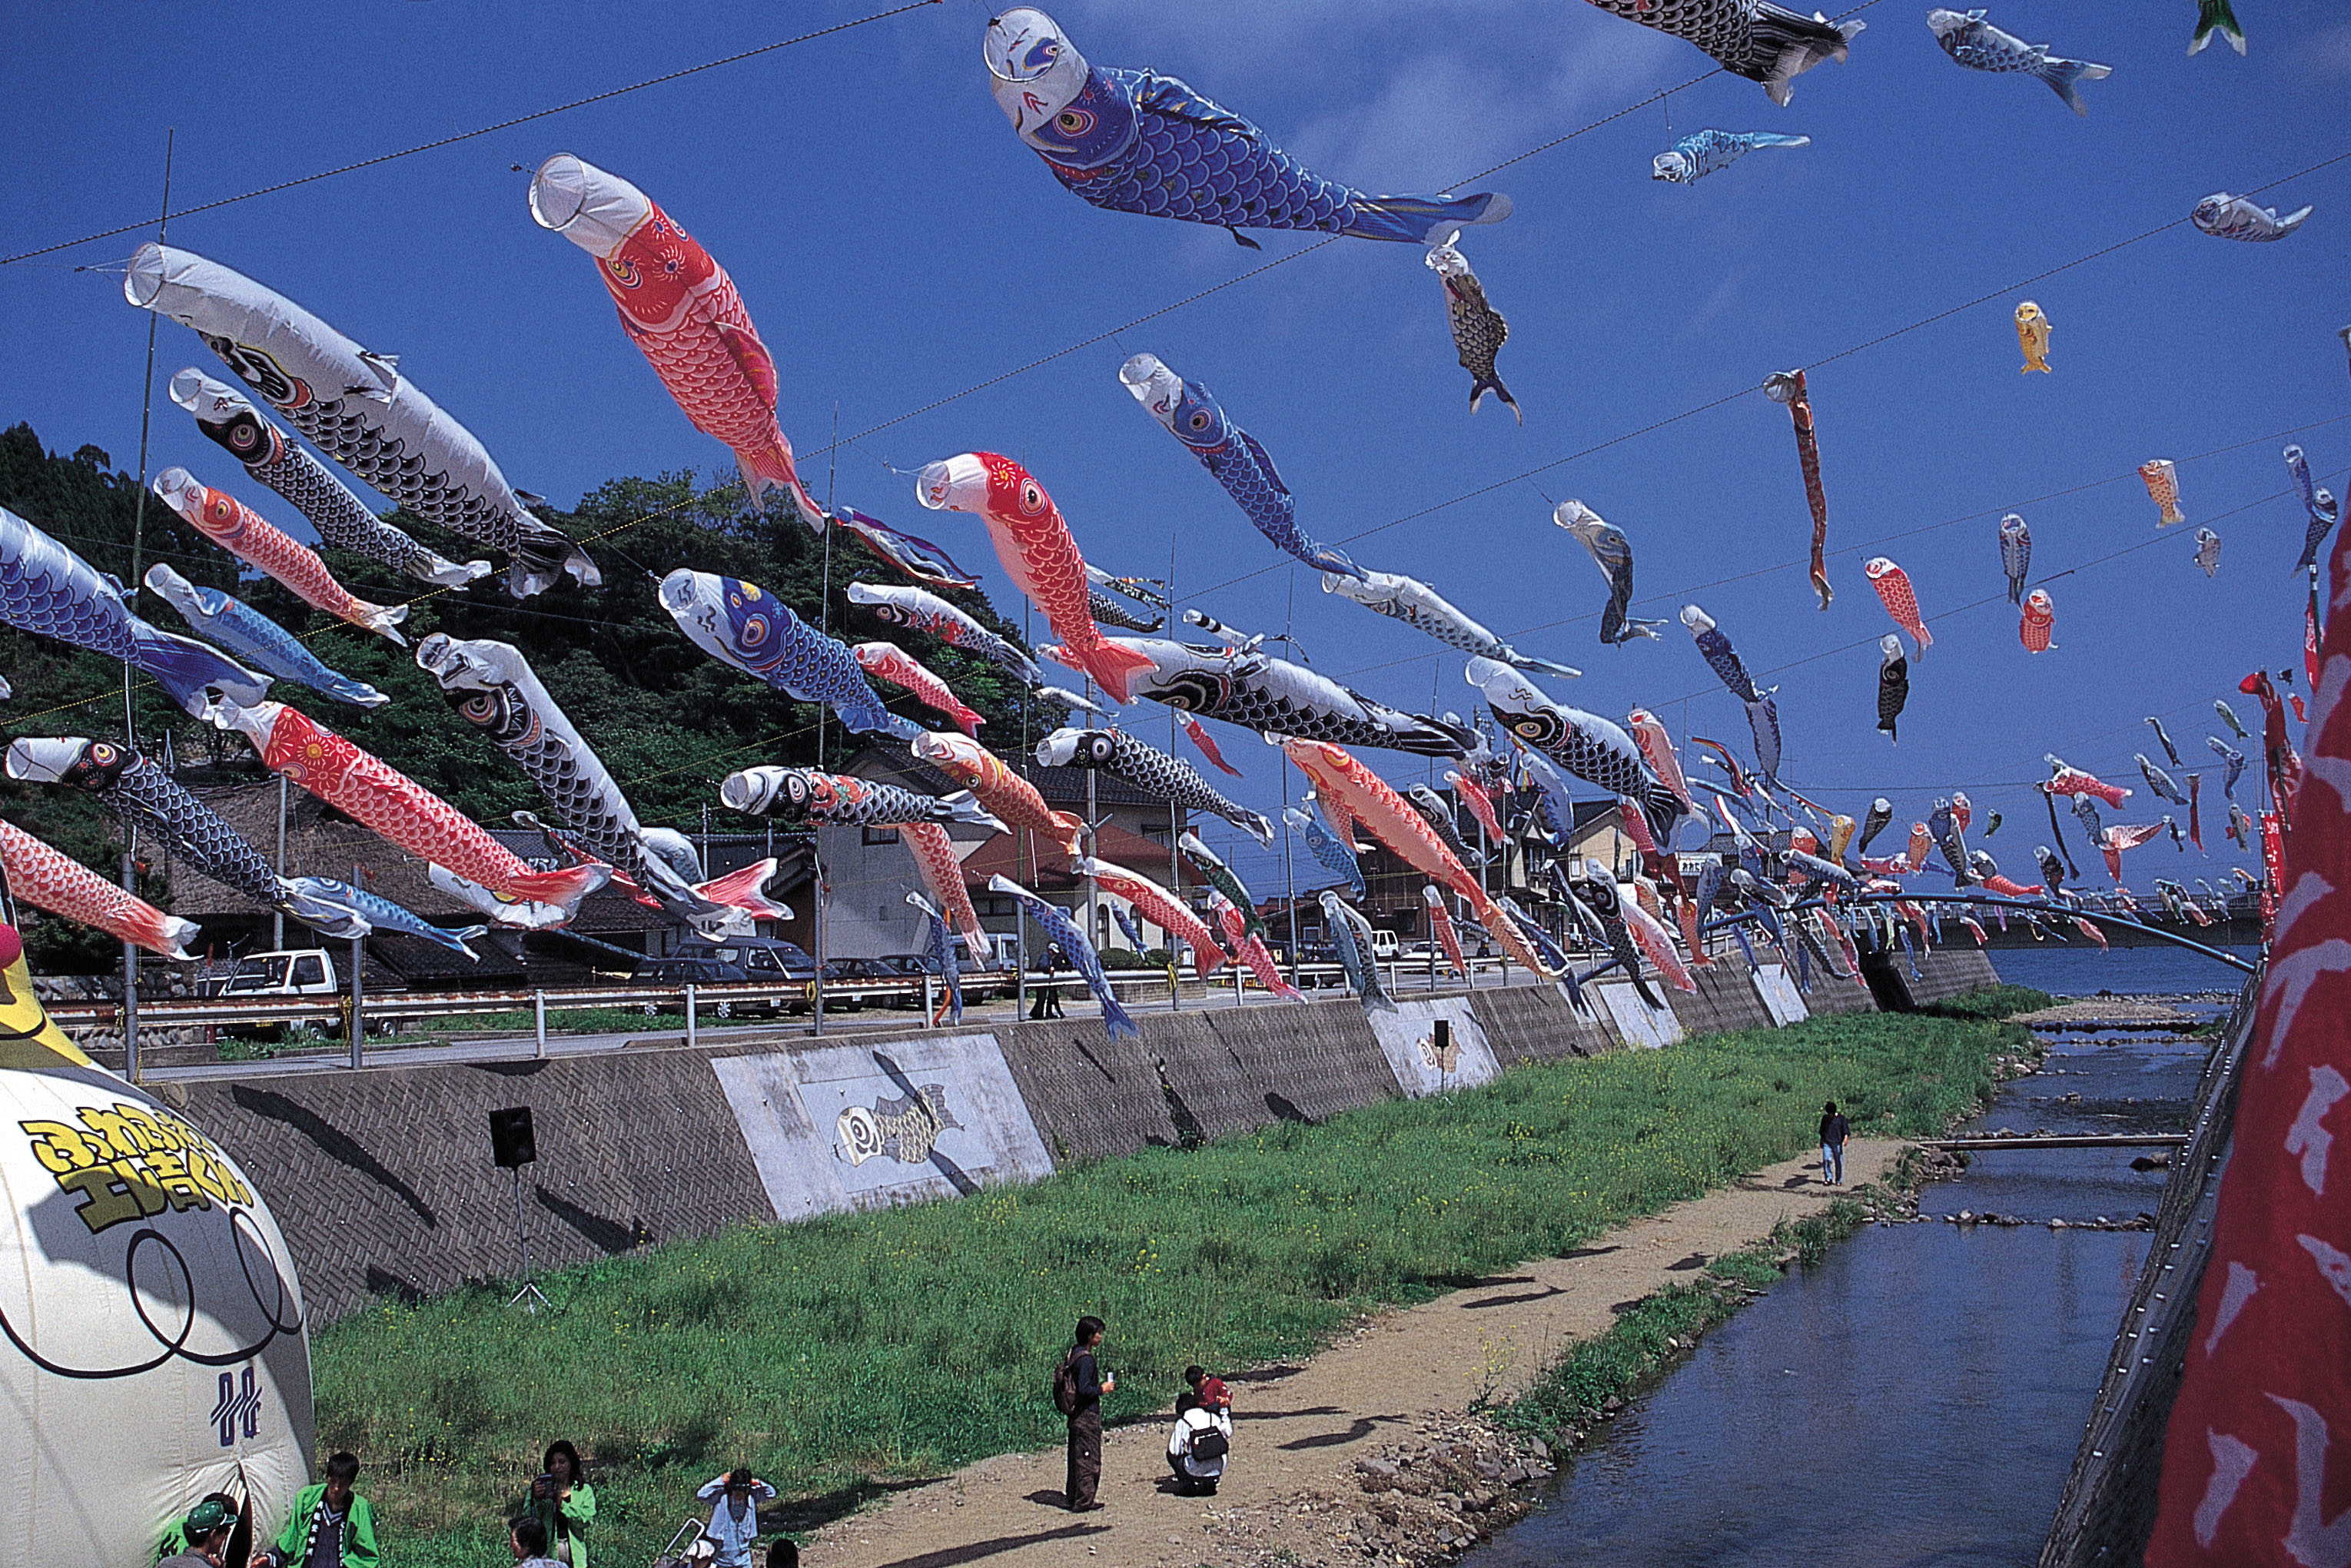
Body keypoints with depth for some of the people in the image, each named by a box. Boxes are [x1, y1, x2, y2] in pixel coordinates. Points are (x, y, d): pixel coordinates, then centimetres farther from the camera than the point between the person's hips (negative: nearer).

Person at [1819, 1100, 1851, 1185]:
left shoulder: (1841, 1119, 0)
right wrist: (1821, 1142, 24)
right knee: (1826, 1160, -14)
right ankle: (1829, 1178, -8)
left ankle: (1838, 1181, 10)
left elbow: (1846, 1131, -6)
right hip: (1827, 1143, 2)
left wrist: (1846, 1138, -25)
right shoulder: (1825, 1118, 10)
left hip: (1837, 1144, -2)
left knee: (1838, 1162, -1)